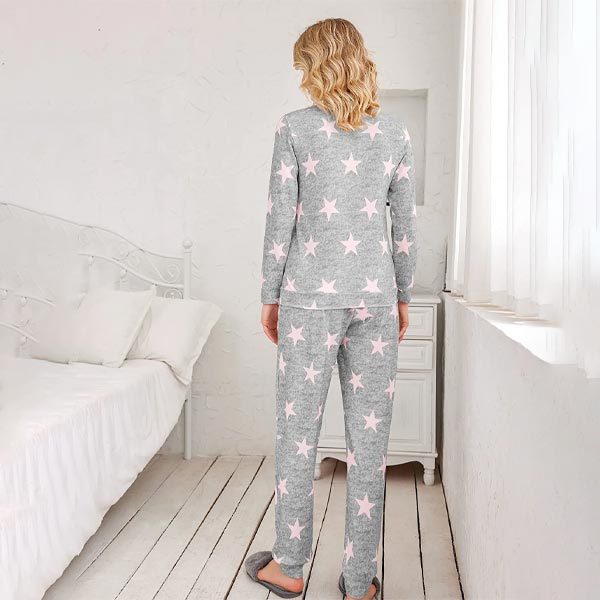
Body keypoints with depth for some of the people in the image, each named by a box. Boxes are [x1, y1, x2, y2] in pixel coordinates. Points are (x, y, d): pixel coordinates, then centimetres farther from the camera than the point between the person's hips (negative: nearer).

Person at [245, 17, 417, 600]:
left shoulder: (295, 127, -3)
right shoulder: (395, 133, 6)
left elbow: (280, 220, -4)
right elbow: (406, 225, 8)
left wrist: (270, 297, 4)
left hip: (310, 295, -2)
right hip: (375, 296, 3)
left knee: (298, 431, 9)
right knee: (368, 437, 6)